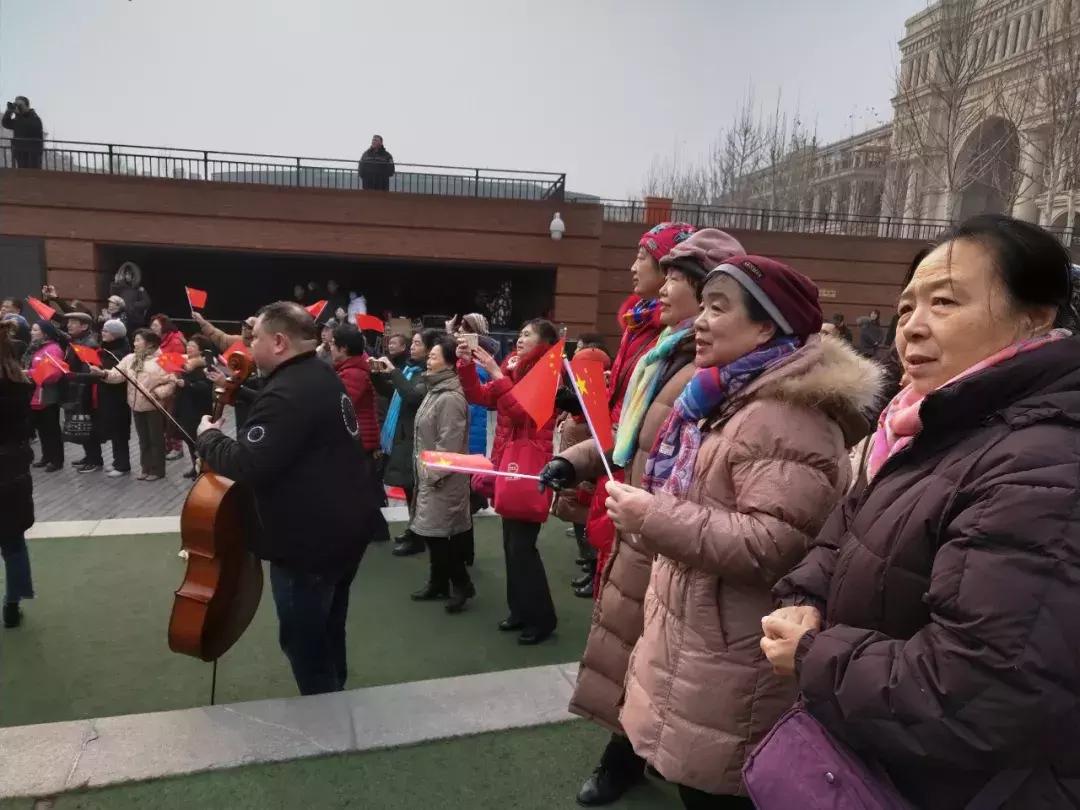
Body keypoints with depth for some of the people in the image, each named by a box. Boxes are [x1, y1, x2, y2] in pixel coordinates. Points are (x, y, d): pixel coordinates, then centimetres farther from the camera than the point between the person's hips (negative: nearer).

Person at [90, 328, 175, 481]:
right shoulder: (130, 358, 7)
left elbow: (171, 383, -16)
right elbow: (117, 375, 0)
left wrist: (156, 393, -24)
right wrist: (102, 373, -17)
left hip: (154, 407, -6)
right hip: (137, 406, 6)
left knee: (156, 439, 4)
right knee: (143, 439, 15)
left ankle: (157, 470, 14)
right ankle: (146, 468, 25)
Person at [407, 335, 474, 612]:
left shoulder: (450, 398, -20)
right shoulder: (436, 390, 12)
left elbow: (449, 444, -23)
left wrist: (434, 473, -18)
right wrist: (424, 471, 18)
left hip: (442, 477, -10)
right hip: (429, 473, 10)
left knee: (437, 532, -4)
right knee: (430, 530, 15)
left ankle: (462, 585, 10)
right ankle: (438, 583, 28)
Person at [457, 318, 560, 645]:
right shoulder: (515, 372, 13)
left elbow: (523, 410, -24)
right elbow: (479, 397, 10)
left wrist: (496, 374, -22)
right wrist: (467, 365, -2)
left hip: (531, 470, -8)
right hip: (508, 466, 8)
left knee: (522, 546, -5)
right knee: (511, 544, 13)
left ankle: (542, 618, 8)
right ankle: (520, 610, 26)